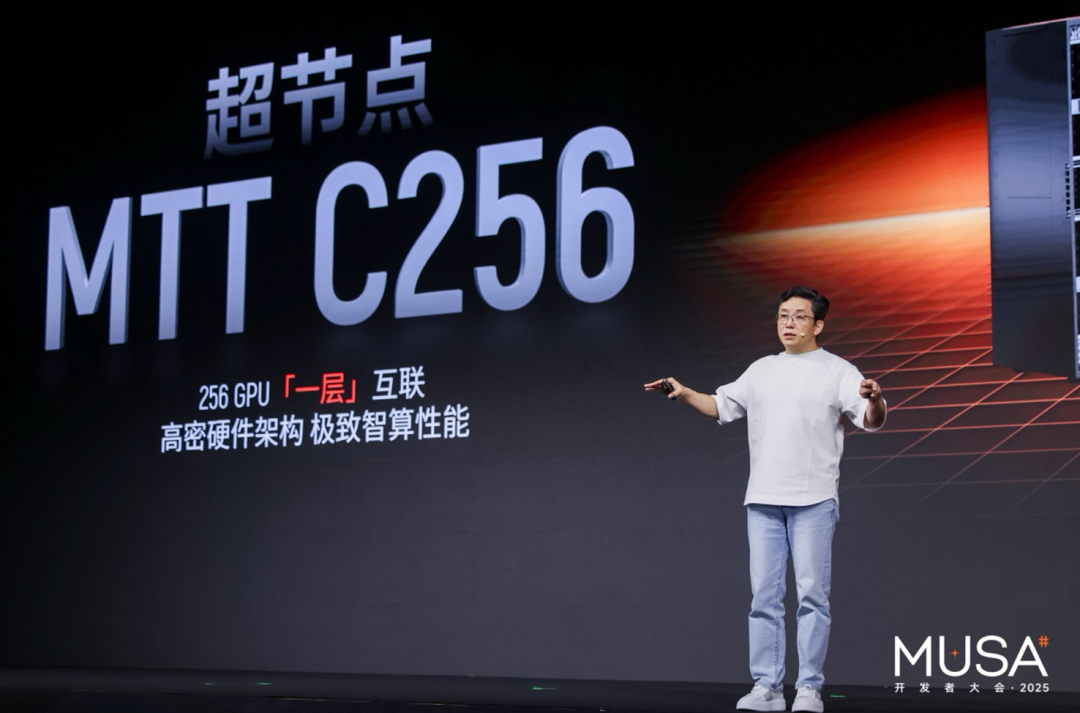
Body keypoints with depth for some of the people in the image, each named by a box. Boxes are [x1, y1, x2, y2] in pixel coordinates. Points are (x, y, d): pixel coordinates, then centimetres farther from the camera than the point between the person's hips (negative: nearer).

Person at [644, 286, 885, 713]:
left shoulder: (837, 371, 1)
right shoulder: (761, 371, 17)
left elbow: (872, 421, -9)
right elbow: (721, 407, 22)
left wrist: (875, 400, -32)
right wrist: (683, 393, 6)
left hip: (813, 501, -5)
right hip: (763, 500, 5)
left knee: (812, 594, -3)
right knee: (764, 595, 5)